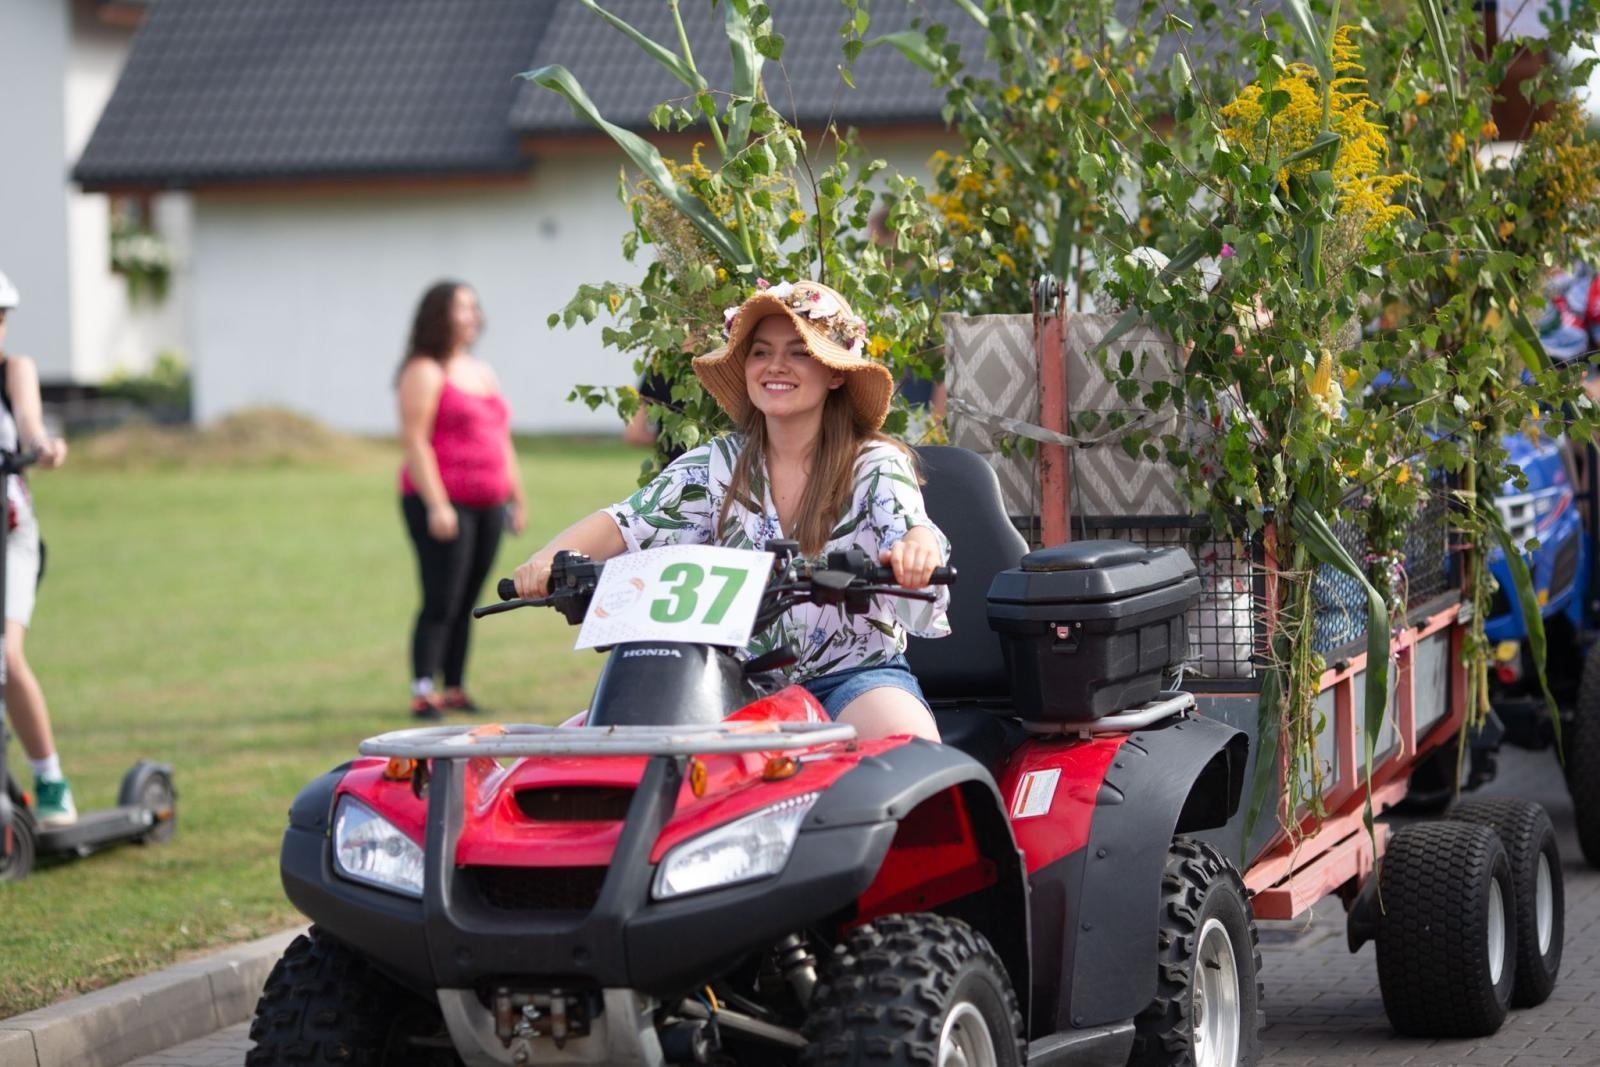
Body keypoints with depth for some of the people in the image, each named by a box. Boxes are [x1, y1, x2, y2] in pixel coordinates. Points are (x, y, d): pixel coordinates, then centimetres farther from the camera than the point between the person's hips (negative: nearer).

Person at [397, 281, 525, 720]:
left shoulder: (482, 372, 20)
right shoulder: (425, 372, -5)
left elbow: (502, 440, 24)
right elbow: (415, 441, -13)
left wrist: (517, 498, 21)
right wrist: (436, 505, -19)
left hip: (488, 503, 7)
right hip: (445, 505, -7)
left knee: (467, 602, 8)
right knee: (441, 602, -11)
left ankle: (456, 689, 12)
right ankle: (422, 692, -11)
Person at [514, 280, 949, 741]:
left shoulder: (876, 465, -1)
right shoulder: (714, 466, 8)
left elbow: (911, 529, -19)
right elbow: (623, 523, -3)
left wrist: (917, 547, -46)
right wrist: (547, 560, -24)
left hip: (855, 672, -3)